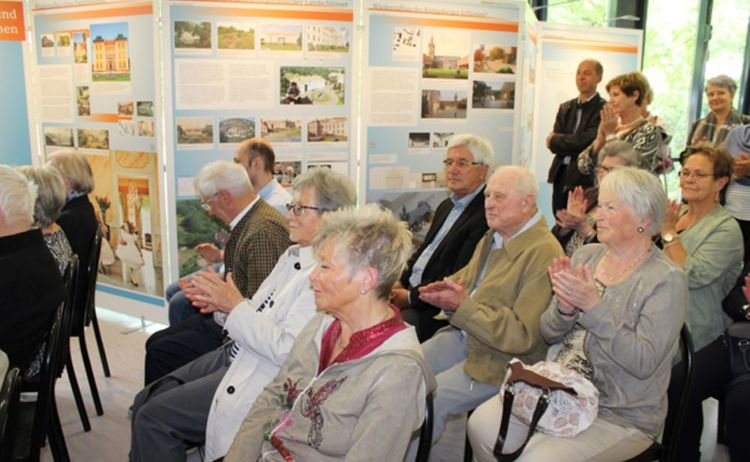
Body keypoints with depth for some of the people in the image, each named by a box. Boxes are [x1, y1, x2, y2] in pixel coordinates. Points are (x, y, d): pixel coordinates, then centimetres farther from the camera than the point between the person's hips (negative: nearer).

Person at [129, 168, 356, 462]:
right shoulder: (293, 255, 9)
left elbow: (286, 349, -24)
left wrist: (236, 306, -20)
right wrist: (223, 304, -4)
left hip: (261, 377, -9)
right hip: (236, 352, 9)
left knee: (152, 417, -8)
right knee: (145, 401, 9)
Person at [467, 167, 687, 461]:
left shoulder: (666, 280, -11)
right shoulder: (585, 255, 4)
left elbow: (645, 362, -20)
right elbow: (548, 334, 6)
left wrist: (594, 305, -28)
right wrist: (564, 307, -16)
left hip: (620, 415, -5)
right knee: (481, 425, -15)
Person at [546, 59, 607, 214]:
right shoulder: (565, 108, 15)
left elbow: (588, 141, -15)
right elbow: (553, 140, 5)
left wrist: (555, 140, -6)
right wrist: (573, 143, -11)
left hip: (585, 178, -6)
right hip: (561, 175, 6)